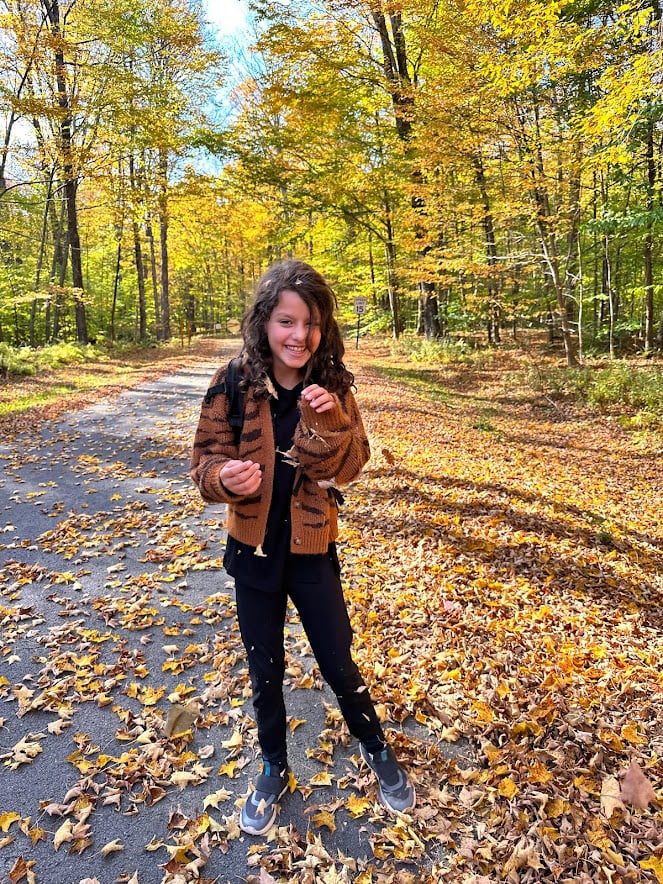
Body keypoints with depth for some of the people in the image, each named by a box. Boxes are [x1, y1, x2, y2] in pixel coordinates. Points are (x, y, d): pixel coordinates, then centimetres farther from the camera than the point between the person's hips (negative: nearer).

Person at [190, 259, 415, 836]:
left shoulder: (331, 387, -9)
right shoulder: (234, 384, -13)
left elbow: (350, 468, -10)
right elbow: (205, 460, -8)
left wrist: (330, 420, -28)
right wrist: (224, 476, -30)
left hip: (312, 550, 0)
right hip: (254, 550, 1)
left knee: (338, 663, 13)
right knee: (265, 670, 18)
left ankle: (376, 749, 43)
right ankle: (274, 770, 44)